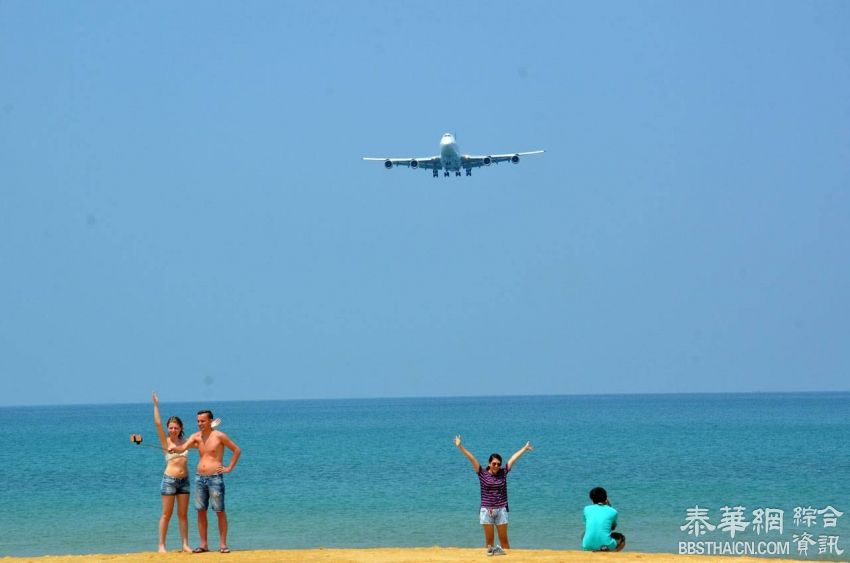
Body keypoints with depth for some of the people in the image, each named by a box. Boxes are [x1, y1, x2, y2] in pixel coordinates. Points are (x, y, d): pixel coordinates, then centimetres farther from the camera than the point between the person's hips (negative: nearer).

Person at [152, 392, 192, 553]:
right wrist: (156, 405, -13)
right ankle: (161, 545, 3)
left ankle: (185, 544, 8)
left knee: (183, 514, 6)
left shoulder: (185, 442, 11)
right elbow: (158, 424, -9)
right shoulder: (166, 442, -1)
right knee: (166, 514, -1)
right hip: (169, 480, -4)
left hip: (184, 480, 4)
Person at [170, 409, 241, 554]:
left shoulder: (219, 436, -5)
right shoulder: (196, 436, 8)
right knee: (201, 512, 5)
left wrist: (229, 467, -4)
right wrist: (173, 449, -28)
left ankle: (223, 544, 1)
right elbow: (183, 448, -7)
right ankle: (204, 544, 11)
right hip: (200, 477, 5)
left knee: (220, 512, -2)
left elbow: (237, 450, 1)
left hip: (215, 478, -5)